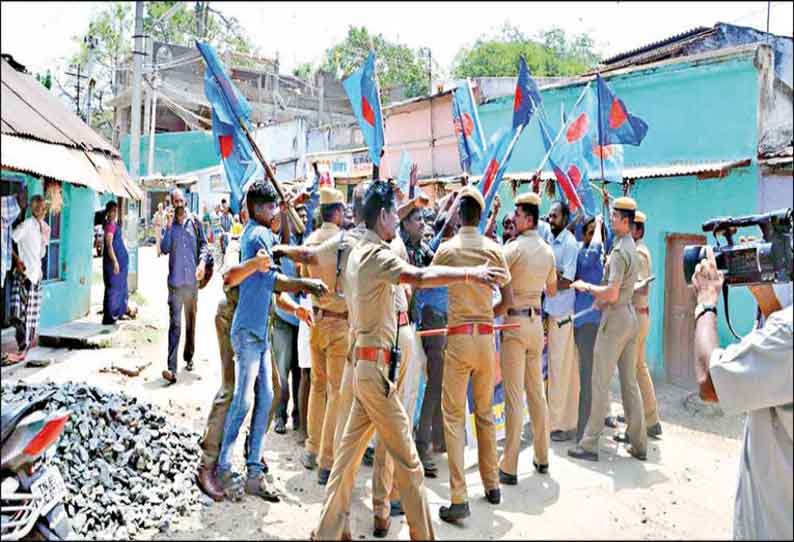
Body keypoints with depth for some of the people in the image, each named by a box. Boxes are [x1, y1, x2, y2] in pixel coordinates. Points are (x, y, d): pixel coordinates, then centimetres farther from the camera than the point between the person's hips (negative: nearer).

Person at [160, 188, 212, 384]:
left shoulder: (194, 221, 6)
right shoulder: (169, 224, 3)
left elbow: (203, 244, 6)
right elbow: (164, 248, -8)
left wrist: (202, 261, -11)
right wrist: (168, 226, -14)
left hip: (192, 280, 2)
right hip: (175, 281, -2)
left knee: (191, 321, 15)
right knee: (175, 324, -10)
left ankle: (189, 357, 31)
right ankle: (171, 368, -14)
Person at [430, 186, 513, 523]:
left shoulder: (447, 248, -5)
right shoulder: (494, 249, 2)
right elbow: (509, 300, 3)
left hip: (459, 336, -3)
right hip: (486, 336, 3)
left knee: (454, 416, 1)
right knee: (485, 412, 17)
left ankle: (459, 499, -1)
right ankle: (492, 485, 28)